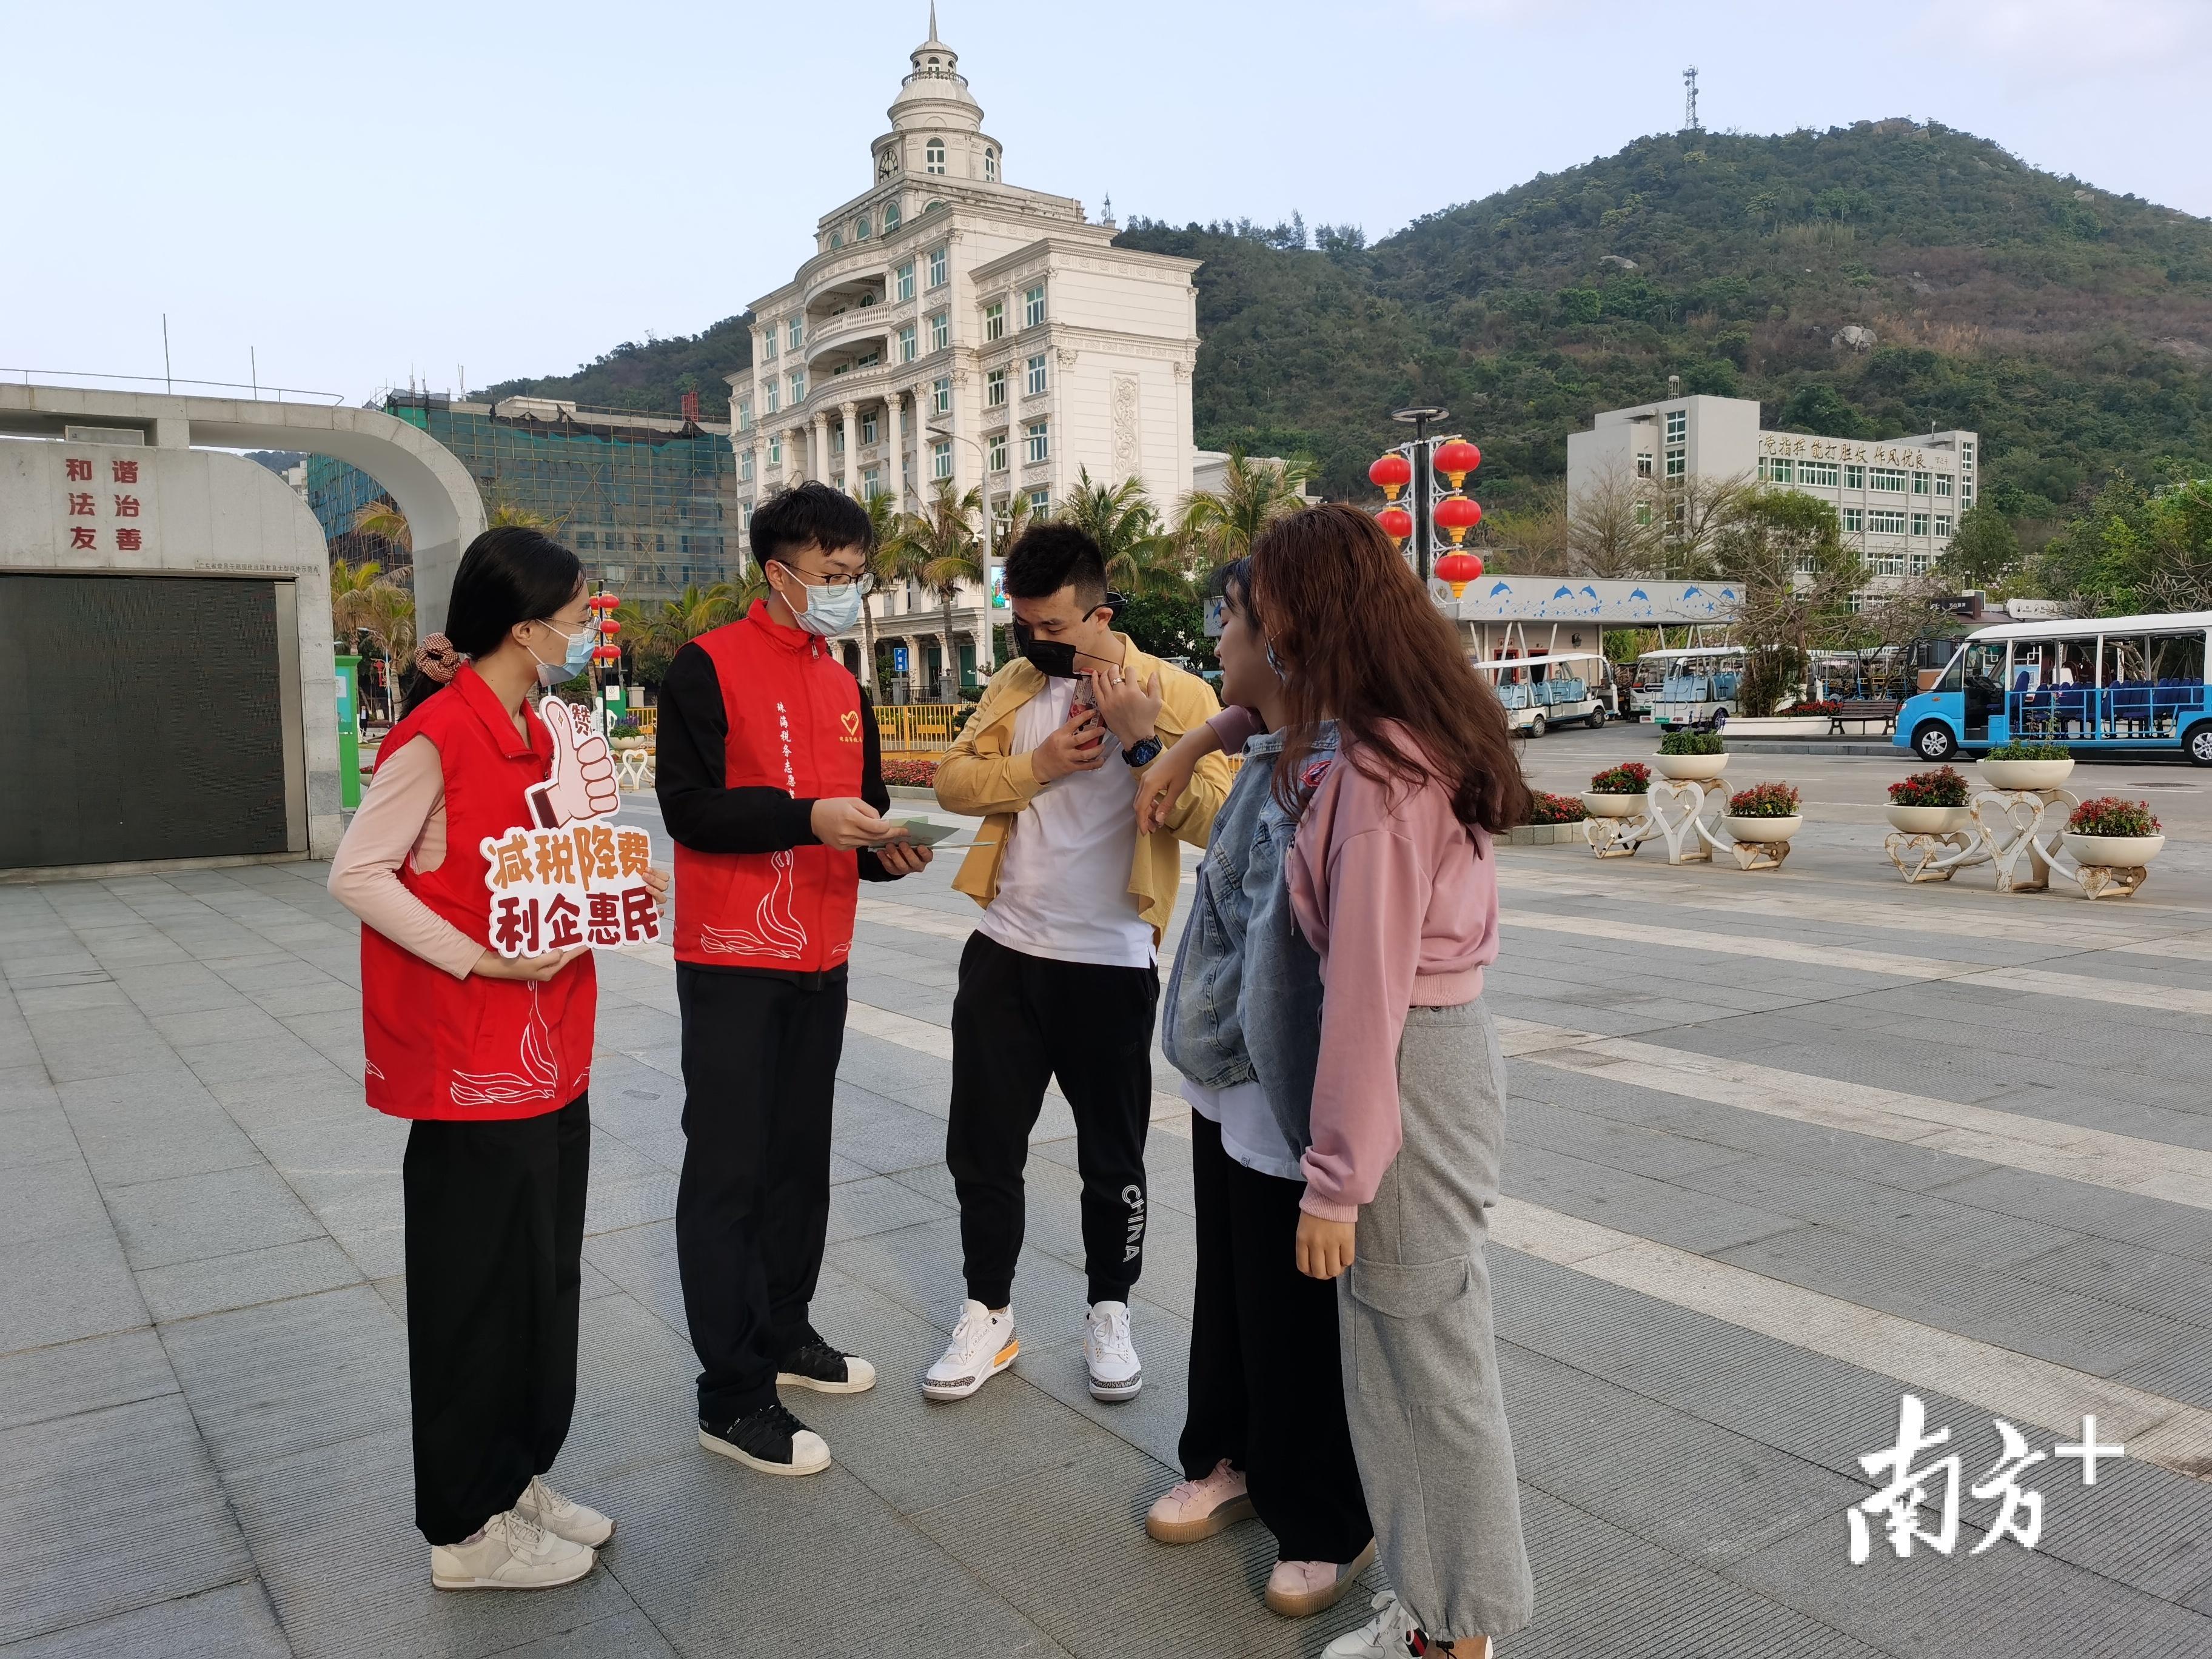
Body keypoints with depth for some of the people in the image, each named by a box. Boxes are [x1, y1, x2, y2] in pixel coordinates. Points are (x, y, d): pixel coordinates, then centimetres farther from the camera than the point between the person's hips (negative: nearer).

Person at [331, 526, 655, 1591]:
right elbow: (357, 875, -15)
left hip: (550, 1055, 8)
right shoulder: (437, 734, -16)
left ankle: (520, 1483, 32)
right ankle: (469, 1531, 20)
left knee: (546, 1276, 16)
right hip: (472, 1063, -8)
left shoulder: (536, 736, 10)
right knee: (480, 1290, 4)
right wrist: (478, 958, -19)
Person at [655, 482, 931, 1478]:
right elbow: (687, 804, -15)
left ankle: (784, 1333, 31)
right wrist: (808, 817, -25)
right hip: (733, 963, -7)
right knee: (728, 1171, -2)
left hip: (821, 961, 7)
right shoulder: (710, 666, -8)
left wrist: (886, 848, -5)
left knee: (801, 1160, 16)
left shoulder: (845, 688, 14)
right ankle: (733, 1398, 6)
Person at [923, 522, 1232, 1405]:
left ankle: (1110, 1314, 32)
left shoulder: (1176, 694, -9)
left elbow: (1215, 818, -18)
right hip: (1004, 953, 4)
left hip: (1111, 966, -4)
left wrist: (1142, 745, -26)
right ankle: (989, 1314, 29)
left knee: (1111, 1157, 11)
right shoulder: (1013, 685, 7)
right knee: (981, 1146, 11)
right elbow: (953, 779, -1)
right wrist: (1041, 763, -13)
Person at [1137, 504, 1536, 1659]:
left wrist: (1336, 1178, -17)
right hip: (1443, 1042, 10)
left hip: (1410, 1067, -10)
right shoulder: (1415, 736, 7)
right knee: (1410, 1341, 19)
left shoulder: (1374, 768, -22)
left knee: (1423, 1350, 6)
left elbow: (1367, 989, -22)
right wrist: (1200, 739, 25)